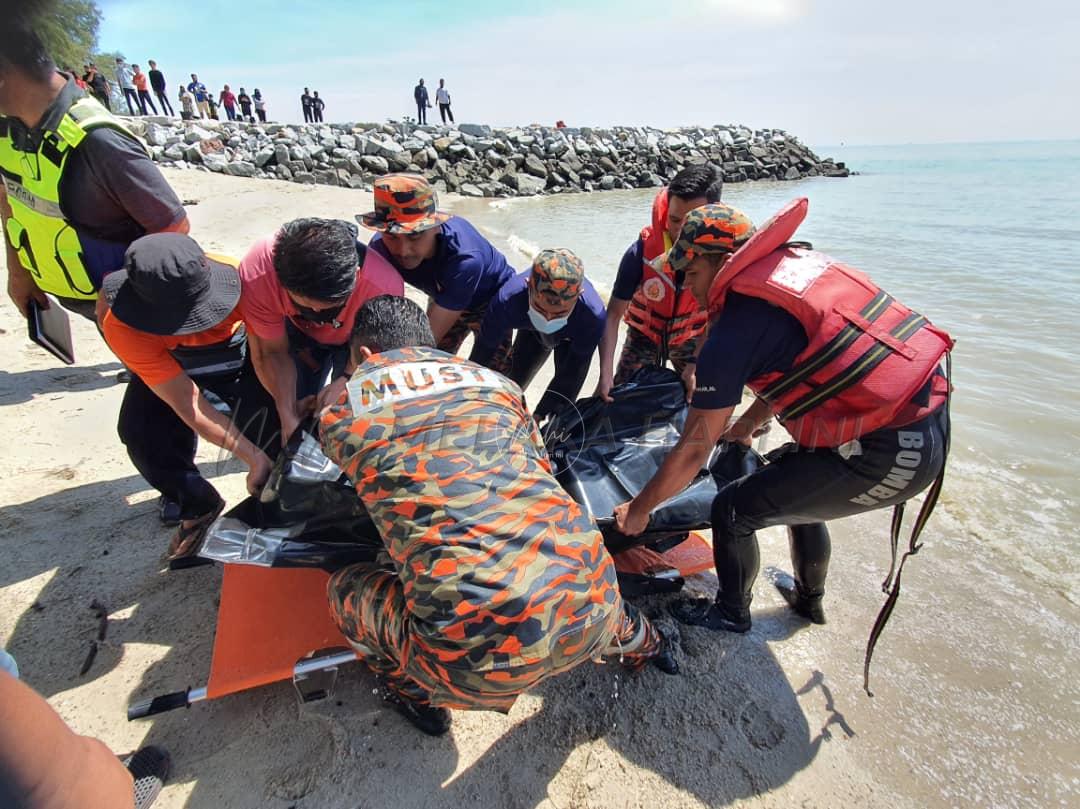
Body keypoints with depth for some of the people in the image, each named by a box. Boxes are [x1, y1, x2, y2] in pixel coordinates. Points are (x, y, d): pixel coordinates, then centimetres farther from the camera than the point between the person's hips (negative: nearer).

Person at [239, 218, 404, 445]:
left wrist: (346, 381, -32)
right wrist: (288, 415, -29)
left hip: (352, 339, -1)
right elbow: (273, 352, -22)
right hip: (297, 331, 1)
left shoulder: (383, 286, -44)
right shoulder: (257, 273, -38)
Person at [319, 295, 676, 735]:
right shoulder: (493, 380, 16)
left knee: (345, 589, 22)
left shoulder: (339, 413, 10)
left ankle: (420, 697, 35)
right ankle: (633, 638, 54)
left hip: (483, 654, -4)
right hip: (592, 605, 5)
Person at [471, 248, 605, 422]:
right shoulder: (507, 299, -45)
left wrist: (537, 416, -29)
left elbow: (572, 374, -33)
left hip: (574, 337, -1)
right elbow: (481, 356, -30)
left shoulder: (592, 315, -47)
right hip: (532, 330, 2)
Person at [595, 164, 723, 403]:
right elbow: (614, 314, -27)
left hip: (691, 338, 1)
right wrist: (605, 374, -36)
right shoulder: (642, 251, -30)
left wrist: (696, 367, -30)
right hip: (644, 335, -1)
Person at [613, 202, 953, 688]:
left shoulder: (735, 329, -16)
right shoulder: (799, 263, 8)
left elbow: (694, 448, -11)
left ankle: (731, 613, 32)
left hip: (886, 455, -9)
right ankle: (808, 597, 53)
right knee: (796, 485, 30)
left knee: (732, 510, 3)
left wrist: (639, 508, 3)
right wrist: (749, 423, 36)